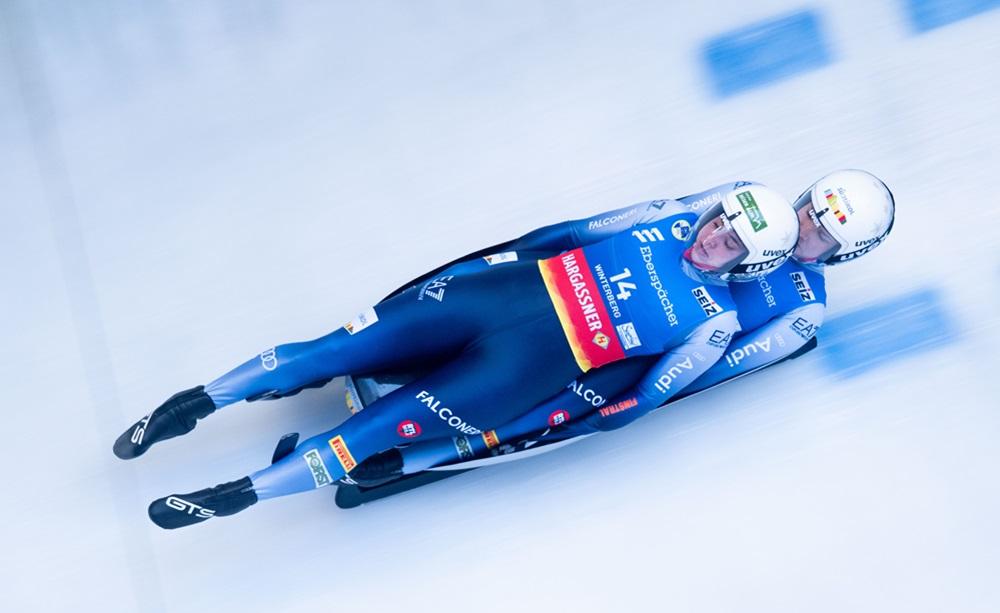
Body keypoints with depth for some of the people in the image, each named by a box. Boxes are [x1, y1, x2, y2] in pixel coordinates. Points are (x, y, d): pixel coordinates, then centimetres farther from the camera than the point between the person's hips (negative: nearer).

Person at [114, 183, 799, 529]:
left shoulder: (713, 322, 0)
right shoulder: (673, 218, 8)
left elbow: (647, 395, 1)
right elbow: (581, 229, 15)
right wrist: (501, 252, 16)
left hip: (535, 361, -3)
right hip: (514, 288, 3)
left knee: (387, 425, -13)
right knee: (345, 347, -4)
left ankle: (239, 493, -9)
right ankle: (200, 400, 6)